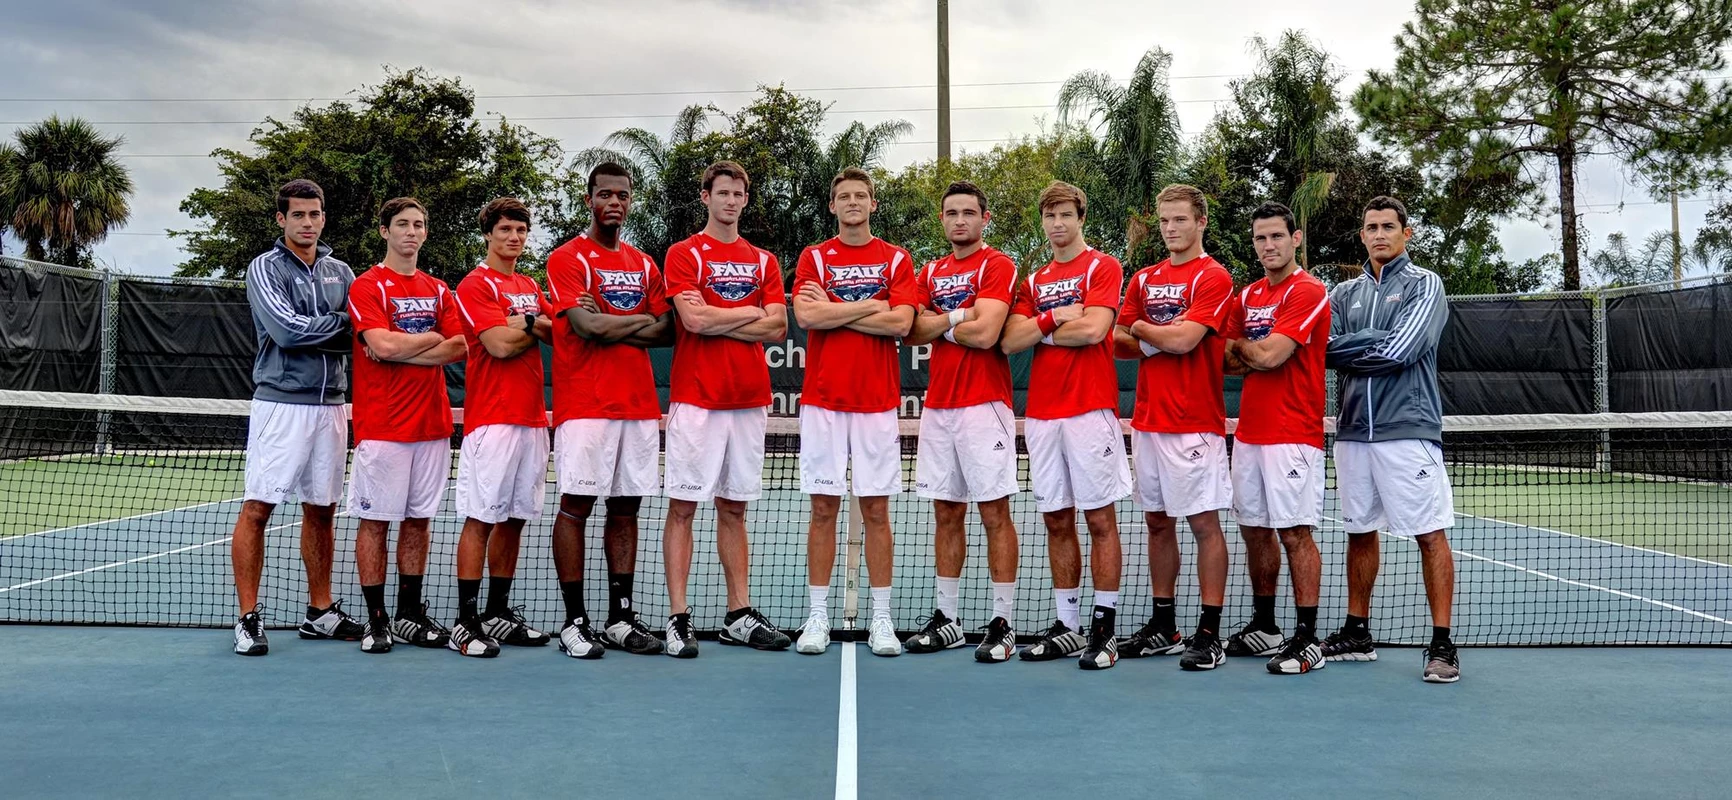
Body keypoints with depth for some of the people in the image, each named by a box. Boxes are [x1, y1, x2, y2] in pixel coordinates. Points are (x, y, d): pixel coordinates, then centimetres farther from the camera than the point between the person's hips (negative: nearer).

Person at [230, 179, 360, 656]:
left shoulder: (340, 272, 13)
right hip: (280, 404, -5)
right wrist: (341, 323, -7)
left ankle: (320, 612, 20)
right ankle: (249, 618, 4)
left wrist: (312, 335, -11)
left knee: (321, 510, 11)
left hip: (331, 406, 5)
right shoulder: (265, 268, -2)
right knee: (257, 509, -4)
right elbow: (287, 330, -15)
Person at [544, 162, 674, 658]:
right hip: (585, 406, -5)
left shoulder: (644, 265, 16)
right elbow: (589, 327, -14)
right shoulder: (567, 258, 0)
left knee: (626, 509, 8)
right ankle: (574, 621, 5)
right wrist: (643, 320, -3)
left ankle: (620, 617, 15)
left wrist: (609, 326, -5)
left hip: (640, 405, 5)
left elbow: (667, 332, 8)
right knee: (575, 506, -3)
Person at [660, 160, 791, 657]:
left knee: (734, 508, 10)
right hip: (696, 400, -4)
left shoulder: (764, 261, 14)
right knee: (683, 507, -2)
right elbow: (694, 319, -14)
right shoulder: (684, 254, 2)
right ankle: (678, 619, 2)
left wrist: (718, 324, -7)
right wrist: (750, 313, -2)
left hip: (750, 400, 4)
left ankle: (739, 615, 16)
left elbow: (778, 328, 2)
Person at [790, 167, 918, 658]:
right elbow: (806, 316, -10)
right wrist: (870, 306, -7)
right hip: (823, 401, 0)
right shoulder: (814, 258, 7)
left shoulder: (897, 260, 7)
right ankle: (818, 617, 11)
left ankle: (881, 619, 11)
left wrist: (834, 311, -7)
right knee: (823, 509, 3)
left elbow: (900, 323, -8)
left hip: (878, 403, 0)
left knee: (876, 511, 3)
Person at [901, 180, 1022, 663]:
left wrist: (938, 323, -1)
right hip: (937, 406, 6)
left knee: (995, 514, -3)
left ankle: (1002, 624, 2)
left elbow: (985, 334, -15)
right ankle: (946, 619, 18)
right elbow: (913, 333, 4)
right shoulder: (930, 272, 16)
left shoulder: (998, 266, -3)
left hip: (983, 405, -6)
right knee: (946, 514, 10)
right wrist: (959, 316, -8)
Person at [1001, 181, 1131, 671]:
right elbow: (1010, 341, 6)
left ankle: (1104, 629, 4)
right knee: (1057, 521, 8)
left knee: (1100, 518, -2)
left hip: (1090, 409, -5)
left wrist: (1042, 331, 0)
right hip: (1041, 413, 6)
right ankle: (1067, 626, 15)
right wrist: (1056, 318, -6)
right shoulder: (1033, 280, 18)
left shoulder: (1102, 267, 2)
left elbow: (1093, 330, -14)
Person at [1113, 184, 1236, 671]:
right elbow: (1119, 341, 13)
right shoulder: (1144, 279, 14)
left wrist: (1142, 328, -1)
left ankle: (1209, 635, 2)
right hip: (1148, 420, 7)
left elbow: (1183, 339, -17)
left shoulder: (1213, 277, -6)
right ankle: (1163, 627, 21)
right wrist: (1147, 340, -7)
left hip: (1195, 424, -7)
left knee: (1204, 523, -3)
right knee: (1158, 522, 11)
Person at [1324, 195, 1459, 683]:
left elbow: (1400, 350, -14)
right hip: (1353, 429, 5)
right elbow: (1325, 348, 1)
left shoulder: (1424, 285, 0)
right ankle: (1357, 633, 22)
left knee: (1430, 534, -4)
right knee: (1359, 531, 12)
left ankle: (1441, 643, 3)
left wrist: (1348, 348, -4)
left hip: (1408, 428, -5)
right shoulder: (1345, 293, 15)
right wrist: (1375, 344, -12)